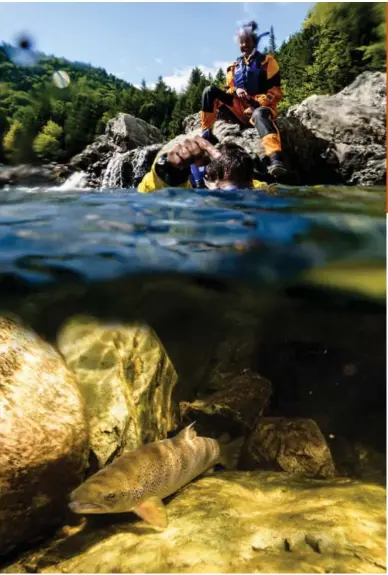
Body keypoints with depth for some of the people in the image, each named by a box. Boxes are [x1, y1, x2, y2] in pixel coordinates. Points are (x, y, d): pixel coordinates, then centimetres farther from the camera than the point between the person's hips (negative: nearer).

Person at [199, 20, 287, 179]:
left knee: (260, 115, -45)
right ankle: (206, 134, -17)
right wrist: (236, 90, -10)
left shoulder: (267, 61, 6)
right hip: (239, 107, 5)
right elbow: (229, 89, 16)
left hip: (260, 106, -4)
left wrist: (257, 104, -17)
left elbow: (275, 91, -1)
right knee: (209, 91, -12)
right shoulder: (234, 66, 19)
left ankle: (275, 160, -68)